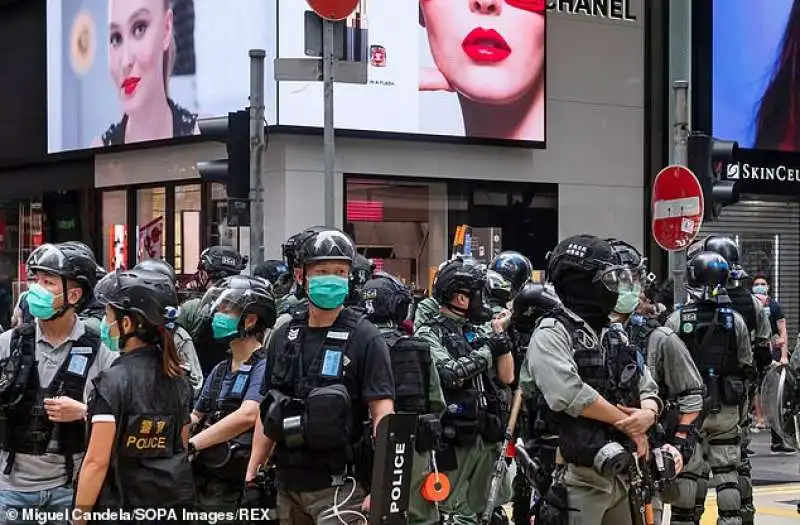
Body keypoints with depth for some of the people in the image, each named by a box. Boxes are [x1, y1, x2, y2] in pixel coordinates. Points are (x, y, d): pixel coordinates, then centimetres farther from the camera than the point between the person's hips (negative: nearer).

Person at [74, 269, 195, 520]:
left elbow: (97, 461, -17)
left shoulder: (113, 382, -15)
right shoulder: (178, 379, 4)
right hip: (175, 501, 6)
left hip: (122, 508, -6)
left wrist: (79, 517, -11)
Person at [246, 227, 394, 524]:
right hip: (287, 484, 5)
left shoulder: (364, 339, -6)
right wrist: (252, 474, 11)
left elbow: (382, 415, -12)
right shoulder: (283, 337, 10)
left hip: (338, 486, -5)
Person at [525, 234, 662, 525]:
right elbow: (570, 395, -23)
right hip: (577, 479, -8)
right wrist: (626, 422, -13)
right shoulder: (552, 333, -9)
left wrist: (647, 415, -9)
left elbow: (648, 390, 15)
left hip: (617, 476, 8)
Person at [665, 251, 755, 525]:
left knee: (686, 472, 5)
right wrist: (741, 405, 15)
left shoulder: (676, 320, -8)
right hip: (726, 409, 1)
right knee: (727, 471, 8)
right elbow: (746, 368, 4)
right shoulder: (736, 320, -2)